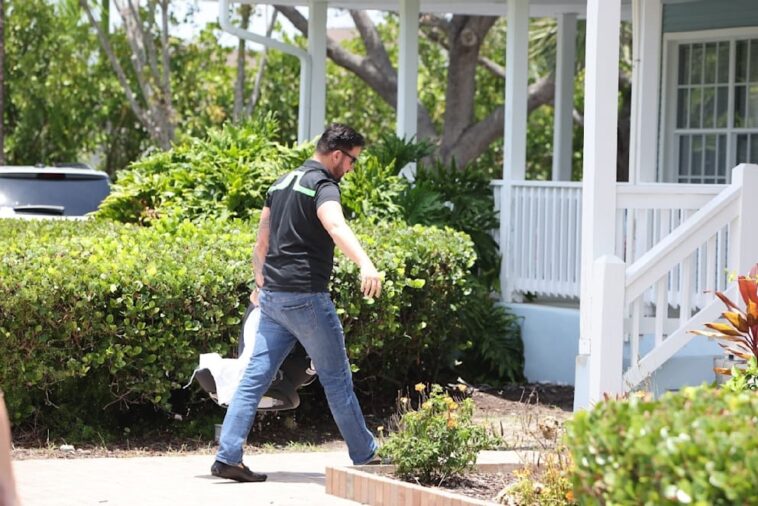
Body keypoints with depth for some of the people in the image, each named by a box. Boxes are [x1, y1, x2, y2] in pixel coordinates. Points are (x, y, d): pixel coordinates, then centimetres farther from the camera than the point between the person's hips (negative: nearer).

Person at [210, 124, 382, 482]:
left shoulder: (282, 183, 16)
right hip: (306, 296, -8)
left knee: (255, 377, 3)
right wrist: (365, 265, -47)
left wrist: (260, 282, 36)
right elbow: (336, 227, -32)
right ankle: (365, 457, 14)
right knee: (336, 379, 4)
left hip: (273, 296, 8)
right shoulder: (322, 185, -11)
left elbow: (262, 240, 24)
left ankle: (227, 457, -3)